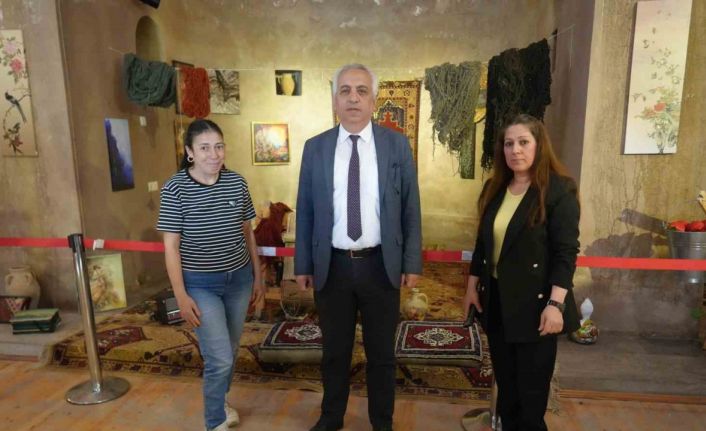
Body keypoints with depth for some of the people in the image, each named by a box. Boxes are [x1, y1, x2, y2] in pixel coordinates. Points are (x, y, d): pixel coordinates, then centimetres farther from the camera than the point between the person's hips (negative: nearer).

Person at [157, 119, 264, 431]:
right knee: (220, 359, -5)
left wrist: (257, 276, 10)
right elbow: (171, 246, -9)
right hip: (201, 284, -4)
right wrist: (181, 295, -11)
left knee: (230, 351, 18)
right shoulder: (175, 189, -12)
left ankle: (220, 401, 46)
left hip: (239, 279, 4)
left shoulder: (237, 183, -1)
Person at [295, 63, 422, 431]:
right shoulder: (315, 148, 0)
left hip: (381, 267, 0)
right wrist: (303, 265, 2)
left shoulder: (397, 145, -2)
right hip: (332, 266, 1)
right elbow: (305, 212, 2)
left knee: (381, 353, 16)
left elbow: (410, 209, 0)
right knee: (334, 351, 18)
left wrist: (412, 263, -3)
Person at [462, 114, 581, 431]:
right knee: (505, 381, 18)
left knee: (532, 388, 8)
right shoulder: (494, 188, 7)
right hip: (496, 300, 5)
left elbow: (566, 252, -14)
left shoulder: (559, 190, -11)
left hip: (534, 303, -5)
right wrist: (473, 285, 10)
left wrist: (555, 304, -20)